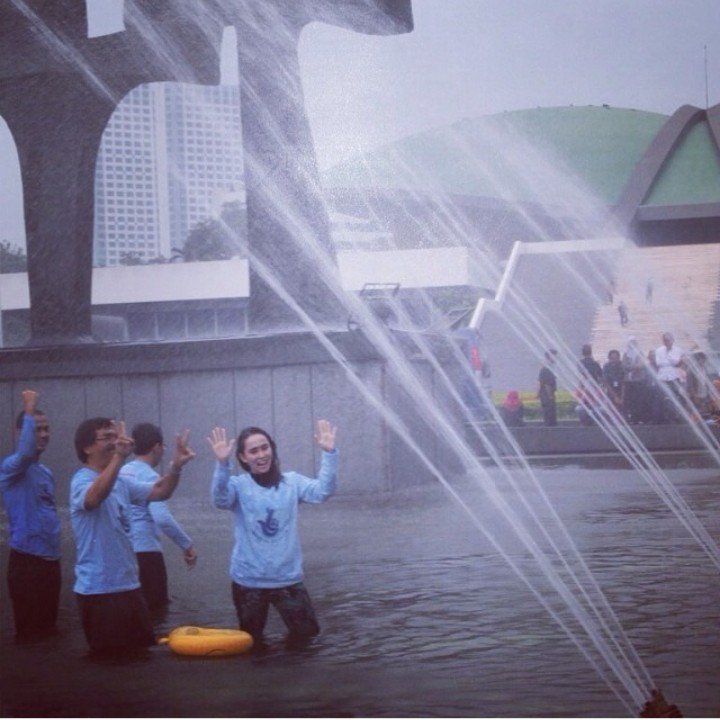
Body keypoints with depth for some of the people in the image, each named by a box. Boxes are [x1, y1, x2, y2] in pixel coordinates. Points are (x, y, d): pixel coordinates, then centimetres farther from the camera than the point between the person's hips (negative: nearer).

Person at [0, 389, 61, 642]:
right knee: (29, 630, -3)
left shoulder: (46, 472, 15)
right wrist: (29, 411, -31)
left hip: (50, 559, 8)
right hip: (26, 559, -8)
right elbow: (25, 453, -34)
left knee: (49, 626, 13)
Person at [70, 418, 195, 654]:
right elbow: (95, 497, -38)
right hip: (98, 589, -9)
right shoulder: (82, 481, -15)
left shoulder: (121, 482, 12)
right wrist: (119, 456, -51)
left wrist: (176, 466, -9)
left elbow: (160, 492, 11)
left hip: (128, 585, 9)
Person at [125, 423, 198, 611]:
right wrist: (187, 545, -17)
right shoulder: (149, 477, -13)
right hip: (145, 552, -8)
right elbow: (162, 518, -25)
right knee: (154, 610, 0)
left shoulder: (122, 473, 11)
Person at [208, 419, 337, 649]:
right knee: (252, 643, 14)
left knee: (306, 632, 7)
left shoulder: (292, 482, 1)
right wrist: (222, 463, -41)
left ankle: (293, 638, 37)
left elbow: (322, 491, -14)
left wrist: (328, 454, -27)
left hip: (288, 578, 1)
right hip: (248, 580, -1)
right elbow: (220, 500, -26)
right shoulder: (238, 485, -5)